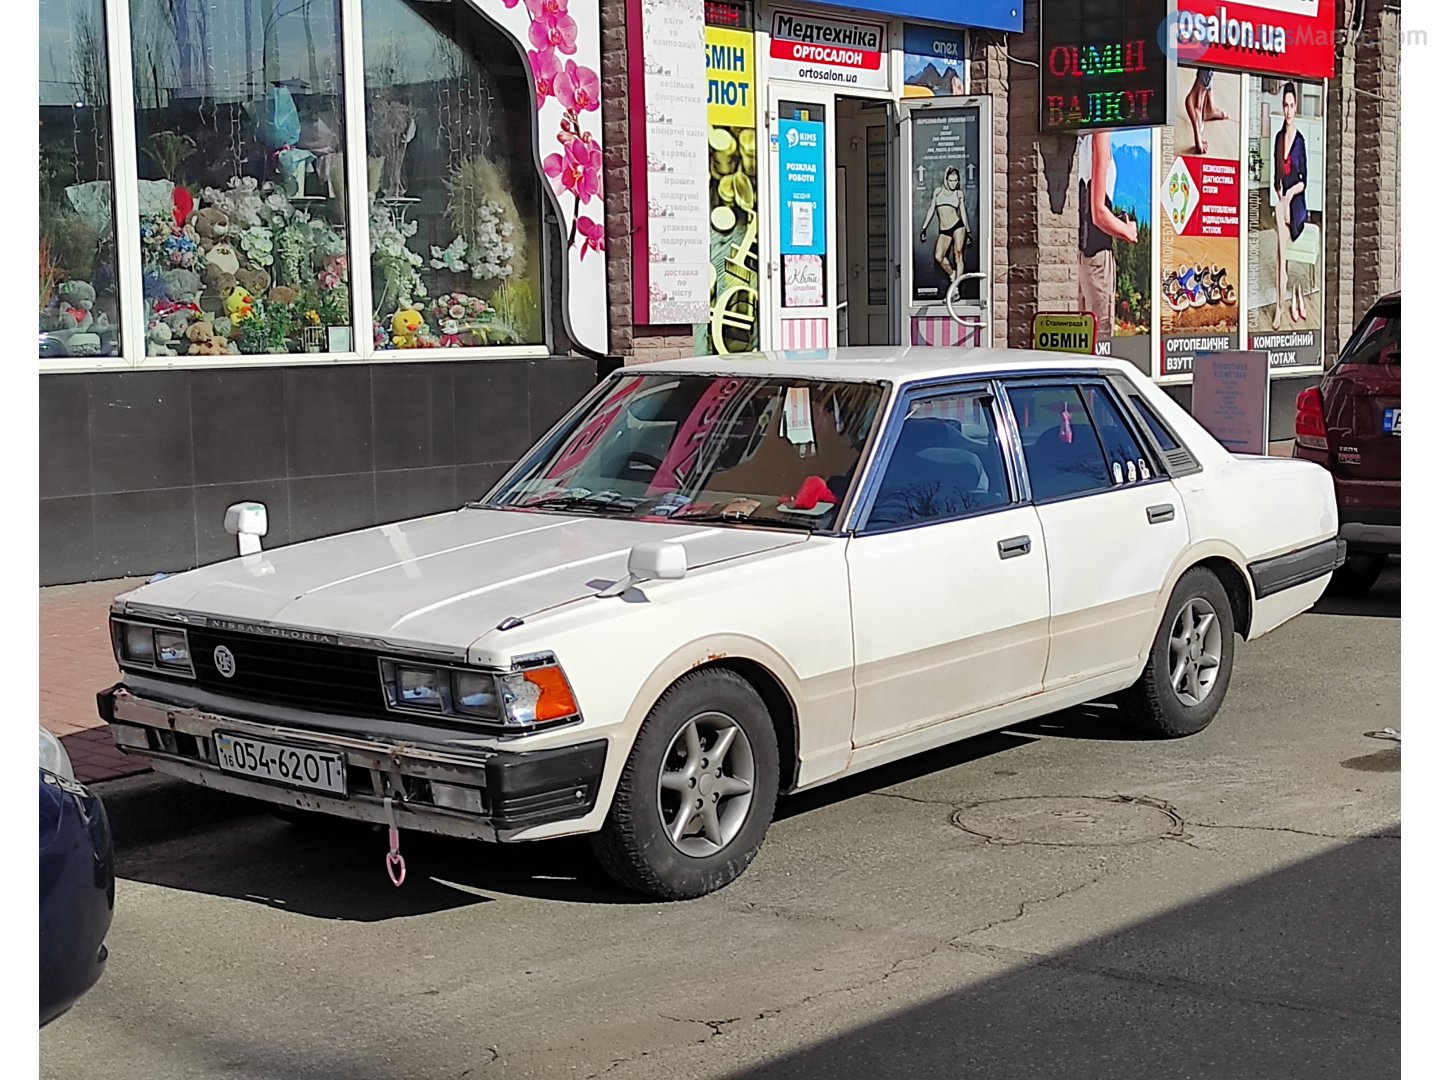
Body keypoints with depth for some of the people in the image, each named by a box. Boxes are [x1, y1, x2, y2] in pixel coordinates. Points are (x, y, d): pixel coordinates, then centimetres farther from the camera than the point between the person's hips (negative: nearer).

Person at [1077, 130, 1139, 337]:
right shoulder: (1099, 136, -14)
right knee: (1102, 330, -6)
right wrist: (1129, 231, -3)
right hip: (1098, 250, -9)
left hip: (1085, 249, 9)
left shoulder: (1085, 139, 11)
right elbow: (1098, 213, -18)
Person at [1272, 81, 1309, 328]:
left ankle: (1297, 300, 5)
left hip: (1297, 200, -3)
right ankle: (1280, 306, -11)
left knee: (1293, 252, -7)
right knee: (1281, 251, -10)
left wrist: (1291, 192, -16)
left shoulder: (1300, 140, -2)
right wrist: (1279, 193, -2)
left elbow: (1304, 179, -1)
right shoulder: (1279, 137, 12)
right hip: (1281, 199, 3)